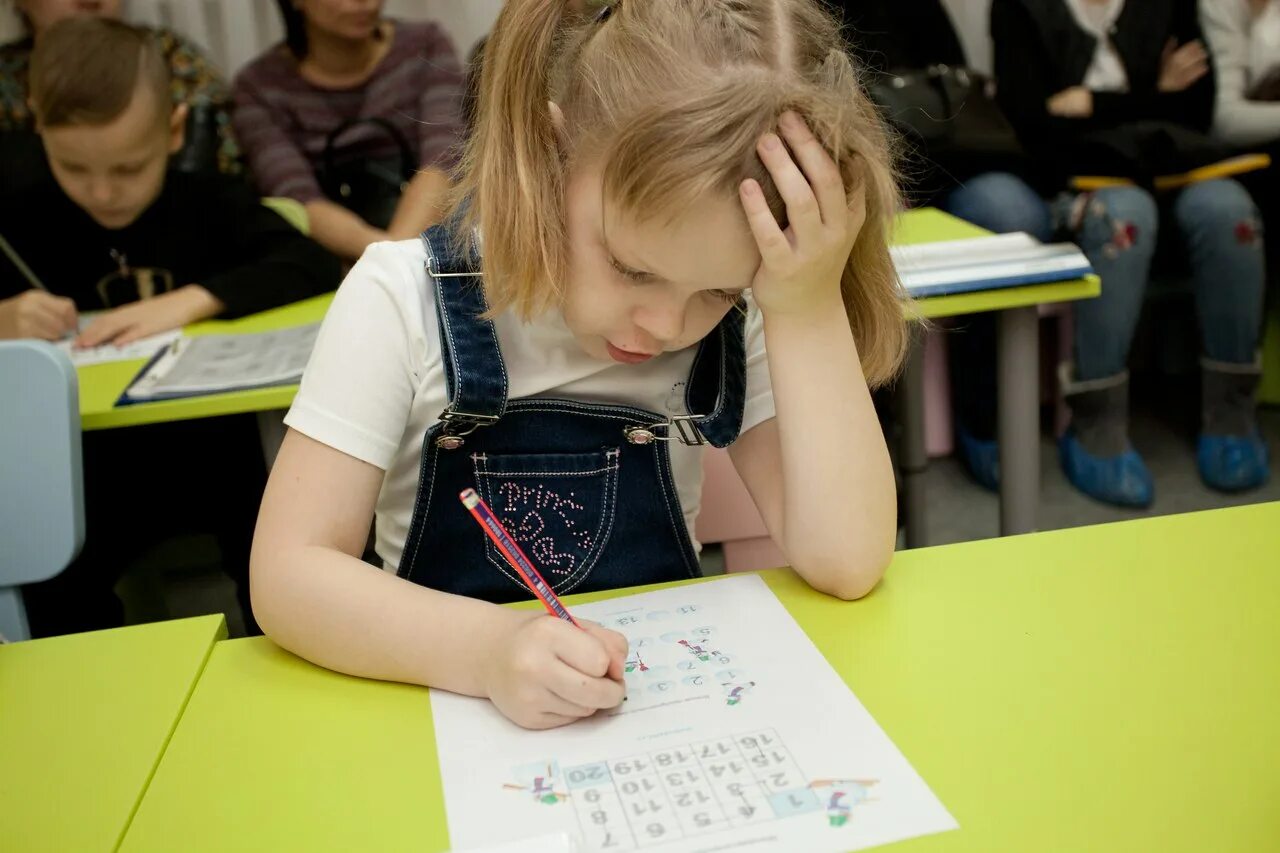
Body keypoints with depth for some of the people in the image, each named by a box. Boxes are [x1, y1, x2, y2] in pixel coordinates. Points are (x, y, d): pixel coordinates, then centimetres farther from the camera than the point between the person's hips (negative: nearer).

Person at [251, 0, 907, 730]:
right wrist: (489, 646, -32)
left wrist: (809, 309, -23)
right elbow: (288, 575, -16)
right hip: (450, 711, -1)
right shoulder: (405, 301, -13)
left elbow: (847, 563, -16)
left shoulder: (739, 321, -9)